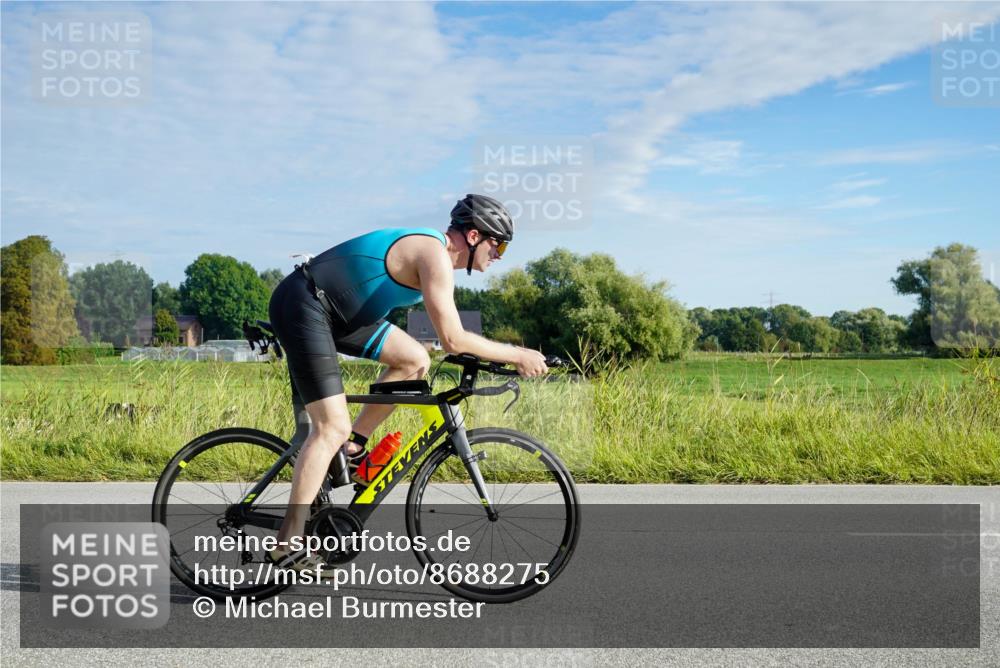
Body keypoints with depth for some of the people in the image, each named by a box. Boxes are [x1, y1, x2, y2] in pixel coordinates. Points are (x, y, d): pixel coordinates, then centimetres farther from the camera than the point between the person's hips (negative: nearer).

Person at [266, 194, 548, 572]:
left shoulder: (431, 250, 13)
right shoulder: (435, 255, -18)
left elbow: (450, 337, 21)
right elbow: (453, 340, -23)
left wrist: (507, 358, 18)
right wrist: (517, 355, -13)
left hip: (337, 310, 10)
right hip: (302, 304, -10)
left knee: (415, 361, 6)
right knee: (332, 427, -14)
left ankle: (351, 448, 12)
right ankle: (288, 545, -11)